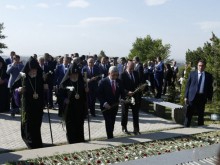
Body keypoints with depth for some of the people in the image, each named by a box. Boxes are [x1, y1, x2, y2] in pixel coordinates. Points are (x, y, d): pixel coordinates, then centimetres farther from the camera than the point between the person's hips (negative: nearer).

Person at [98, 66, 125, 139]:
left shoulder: (119, 82, 4)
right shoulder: (103, 81, -10)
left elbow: (122, 92, 10)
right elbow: (99, 94, -11)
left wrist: (122, 99, -11)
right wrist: (104, 103, -21)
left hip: (115, 105, 4)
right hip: (106, 106, -4)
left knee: (112, 122, 11)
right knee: (108, 122, -9)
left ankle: (110, 136, 24)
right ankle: (110, 137, -2)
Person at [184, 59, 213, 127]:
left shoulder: (208, 76, 6)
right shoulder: (192, 74, 4)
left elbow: (210, 88, 8)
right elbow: (188, 85, 4)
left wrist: (209, 98, 1)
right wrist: (186, 96, -1)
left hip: (202, 97, 1)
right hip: (193, 96, -1)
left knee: (201, 114, 10)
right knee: (189, 113, -1)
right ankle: (186, 126, 7)